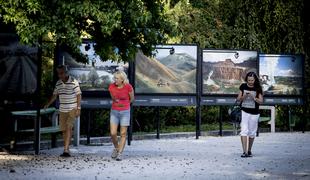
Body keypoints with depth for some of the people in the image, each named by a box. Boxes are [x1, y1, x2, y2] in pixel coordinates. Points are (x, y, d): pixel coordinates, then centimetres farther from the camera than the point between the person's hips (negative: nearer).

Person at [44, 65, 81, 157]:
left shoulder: (73, 82, -8)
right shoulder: (58, 83, 8)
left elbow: (79, 95, -7)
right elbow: (54, 95, 15)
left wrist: (78, 108, -12)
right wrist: (48, 104, 2)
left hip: (72, 109, -6)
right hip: (62, 110, 6)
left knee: (69, 127, -16)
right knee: (64, 129, 6)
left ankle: (66, 150, -22)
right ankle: (66, 149, 15)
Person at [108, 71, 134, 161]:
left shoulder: (128, 87, -15)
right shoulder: (111, 87, -8)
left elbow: (131, 98, 4)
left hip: (125, 112, -2)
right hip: (114, 112, 2)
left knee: (123, 134, -1)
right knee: (113, 133, -3)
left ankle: (119, 154, 7)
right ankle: (116, 148, 24)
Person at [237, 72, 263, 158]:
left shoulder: (258, 88, -1)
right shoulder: (243, 86, 1)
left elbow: (261, 101, -4)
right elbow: (238, 99, 5)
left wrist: (253, 97, -21)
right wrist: (243, 97, -16)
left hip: (254, 113, 0)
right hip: (244, 112, 0)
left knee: (252, 133, 9)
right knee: (244, 131, -13)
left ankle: (249, 150, 24)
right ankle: (245, 152, -17)